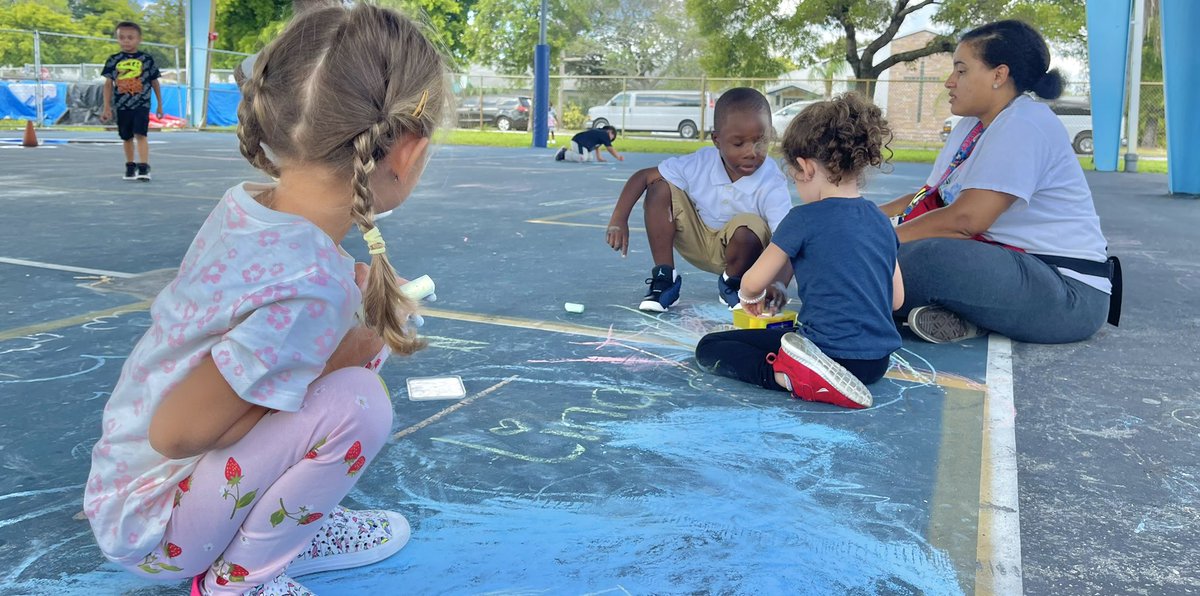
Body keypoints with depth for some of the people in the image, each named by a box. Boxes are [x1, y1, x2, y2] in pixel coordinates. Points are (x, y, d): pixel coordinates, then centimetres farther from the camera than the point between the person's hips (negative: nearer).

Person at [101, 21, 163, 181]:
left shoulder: (147, 59, -1)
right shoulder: (113, 60, 1)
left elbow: (155, 82, 8)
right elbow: (108, 84, 4)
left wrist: (159, 105, 11)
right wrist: (107, 108, 0)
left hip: (142, 105, -3)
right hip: (122, 106, 3)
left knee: (140, 134, -16)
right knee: (127, 138, 13)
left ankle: (143, 168, -20)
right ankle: (130, 166, 27)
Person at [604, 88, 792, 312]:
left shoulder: (772, 184, -29)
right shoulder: (700, 164, -22)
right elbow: (642, 176, -14)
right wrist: (619, 219, -25)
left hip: (741, 247, -2)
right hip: (698, 242, 2)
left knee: (750, 226, -37)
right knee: (659, 188, -19)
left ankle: (731, 285, -3)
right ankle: (665, 279, -7)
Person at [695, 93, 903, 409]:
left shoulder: (805, 218, -11)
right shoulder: (881, 220, 8)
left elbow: (753, 283, -4)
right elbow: (897, 298, 14)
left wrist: (751, 296, 20)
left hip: (832, 350, -8)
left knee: (709, 348, -2)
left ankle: (791, 377, -21)